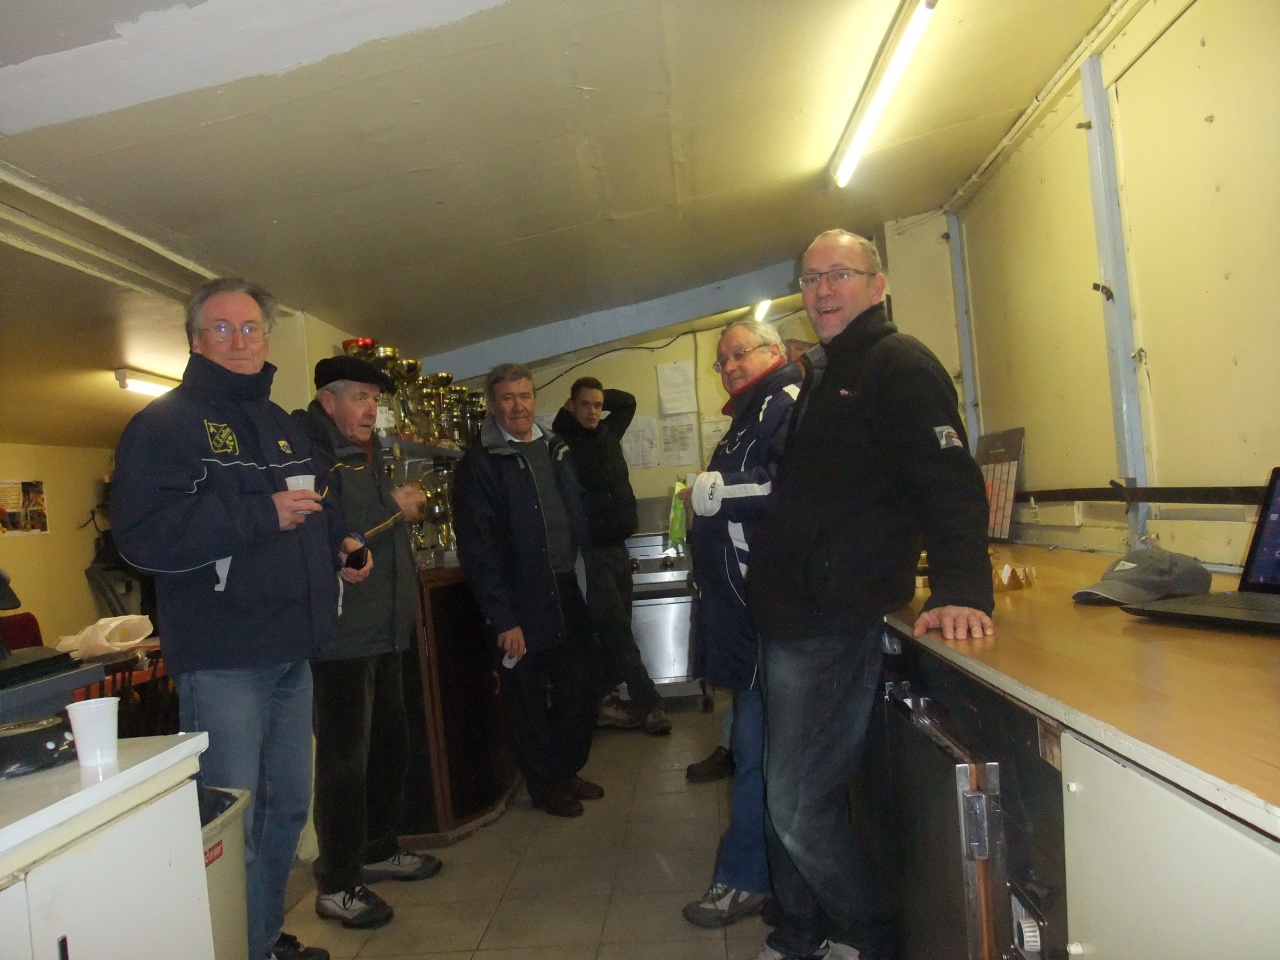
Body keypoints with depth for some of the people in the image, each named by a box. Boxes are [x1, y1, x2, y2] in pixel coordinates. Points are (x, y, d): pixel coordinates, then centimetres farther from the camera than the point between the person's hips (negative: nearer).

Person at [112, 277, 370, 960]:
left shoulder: (284, 428, 16)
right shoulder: (166, 423, -8)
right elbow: (142, 533, -22)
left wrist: (338, 543, 9)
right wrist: (263, 514, -23)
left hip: (291, 653, 8)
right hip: (220, 661, -8)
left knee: (288, 809, 18)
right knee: (233, 827, -2)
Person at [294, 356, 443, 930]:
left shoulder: (367, 455, 18)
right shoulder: (311, 455, -13)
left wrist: (407, 508, 9)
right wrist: (392, 509, -18)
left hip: (383, 629, 10)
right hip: (340, 633, -9)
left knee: (389, 743, 17)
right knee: (344, 757, -3)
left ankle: (378, 849, 33)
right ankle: (335, 885, 10)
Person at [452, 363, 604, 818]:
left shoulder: (556, 449, 12)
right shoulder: (479, 463, -9)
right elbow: (478, 549, -13)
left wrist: (589, 582, 7)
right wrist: (502, 619, -17)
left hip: (569, 598, 6)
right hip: (521, 608, -5)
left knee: (577, 693, 13)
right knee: (528, 703, 9)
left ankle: (568, 770, 34)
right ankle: (544, 785, 28)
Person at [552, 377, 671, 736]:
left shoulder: (606, 432, 11)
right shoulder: (560, 444, -8)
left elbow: (628, 401, 23)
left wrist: (600, 396, 11)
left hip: (617, 546, 7)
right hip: (589, 551, -7)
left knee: (616, 630, 9)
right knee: (618, 631, -6)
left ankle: (604, 700, 18)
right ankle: (649, 703, -1)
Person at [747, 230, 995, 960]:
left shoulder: (900, 363, -8)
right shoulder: (819, 373, 19)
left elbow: (950, 481, -21)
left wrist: (962, 589, -32)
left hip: (838, 624, -9)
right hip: (793, 618, 9)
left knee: (802, 807, -4)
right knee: (790, 797, 18)